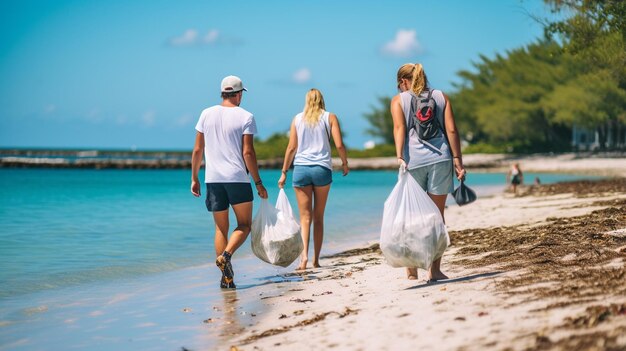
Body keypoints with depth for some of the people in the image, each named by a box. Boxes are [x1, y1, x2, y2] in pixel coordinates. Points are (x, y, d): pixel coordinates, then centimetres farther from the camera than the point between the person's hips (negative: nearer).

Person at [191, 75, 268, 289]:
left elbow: (198, 149, 6)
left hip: (213, 178, 3)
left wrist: (194, 178, 14)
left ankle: (226, 277, 4)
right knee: (244, 225, 9)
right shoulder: (245, 117, -3)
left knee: (220, 228, 10)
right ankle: (226, 255, -17)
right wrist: (258, 183, -3)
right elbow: (248, 153, -9)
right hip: (238, 178, -3)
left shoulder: (207, 114, 6)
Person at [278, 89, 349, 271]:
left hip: (301, 168, 0)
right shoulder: (330, 117, 5)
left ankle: (304, 255, -17)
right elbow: (339, 145, -3)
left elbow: (291, 148, 4)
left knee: (305, 216, 1)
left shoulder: (297, 119, 8)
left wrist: (284, 172, 10)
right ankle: (316, 259, 10)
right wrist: (345, 163, 13)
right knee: (318, 217, 9)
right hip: (322, 168, 0)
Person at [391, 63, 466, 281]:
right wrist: (458, 161, 4)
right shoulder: (441, 97, 13)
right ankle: (435, 270, 3)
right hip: (440, 158, 1)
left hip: (412, 160, -1)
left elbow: (399, 128, -9)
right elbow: (451, 130, 5)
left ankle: (412, 270, 9)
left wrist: (399, 157, -18)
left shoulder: (398, 100, 7)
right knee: (437, 214, 6)